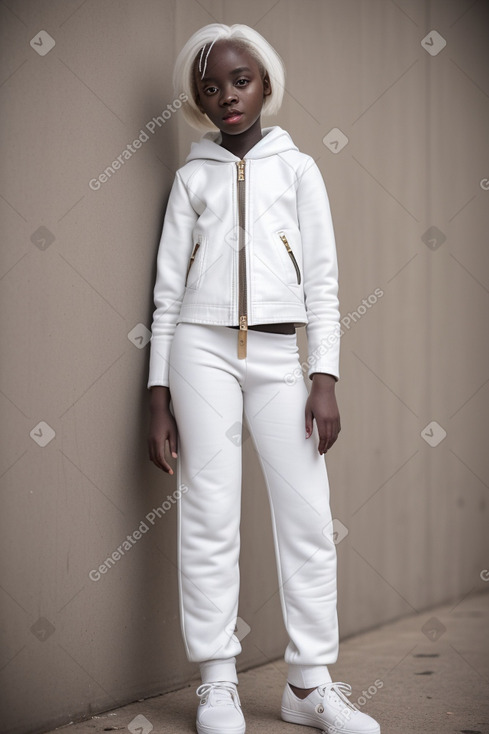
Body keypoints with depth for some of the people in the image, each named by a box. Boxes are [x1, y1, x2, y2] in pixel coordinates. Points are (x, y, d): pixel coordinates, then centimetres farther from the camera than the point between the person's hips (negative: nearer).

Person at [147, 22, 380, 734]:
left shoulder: (297, 167, 11)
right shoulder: (193, 176, 11)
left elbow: (323, 281, 7)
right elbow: (168, 289, 9)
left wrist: (325, 379, -4)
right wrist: (160, 396, 2)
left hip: (279, 354, 0)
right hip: (202, 349, 0)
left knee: (309, 517, -4)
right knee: (209, 518, -3)